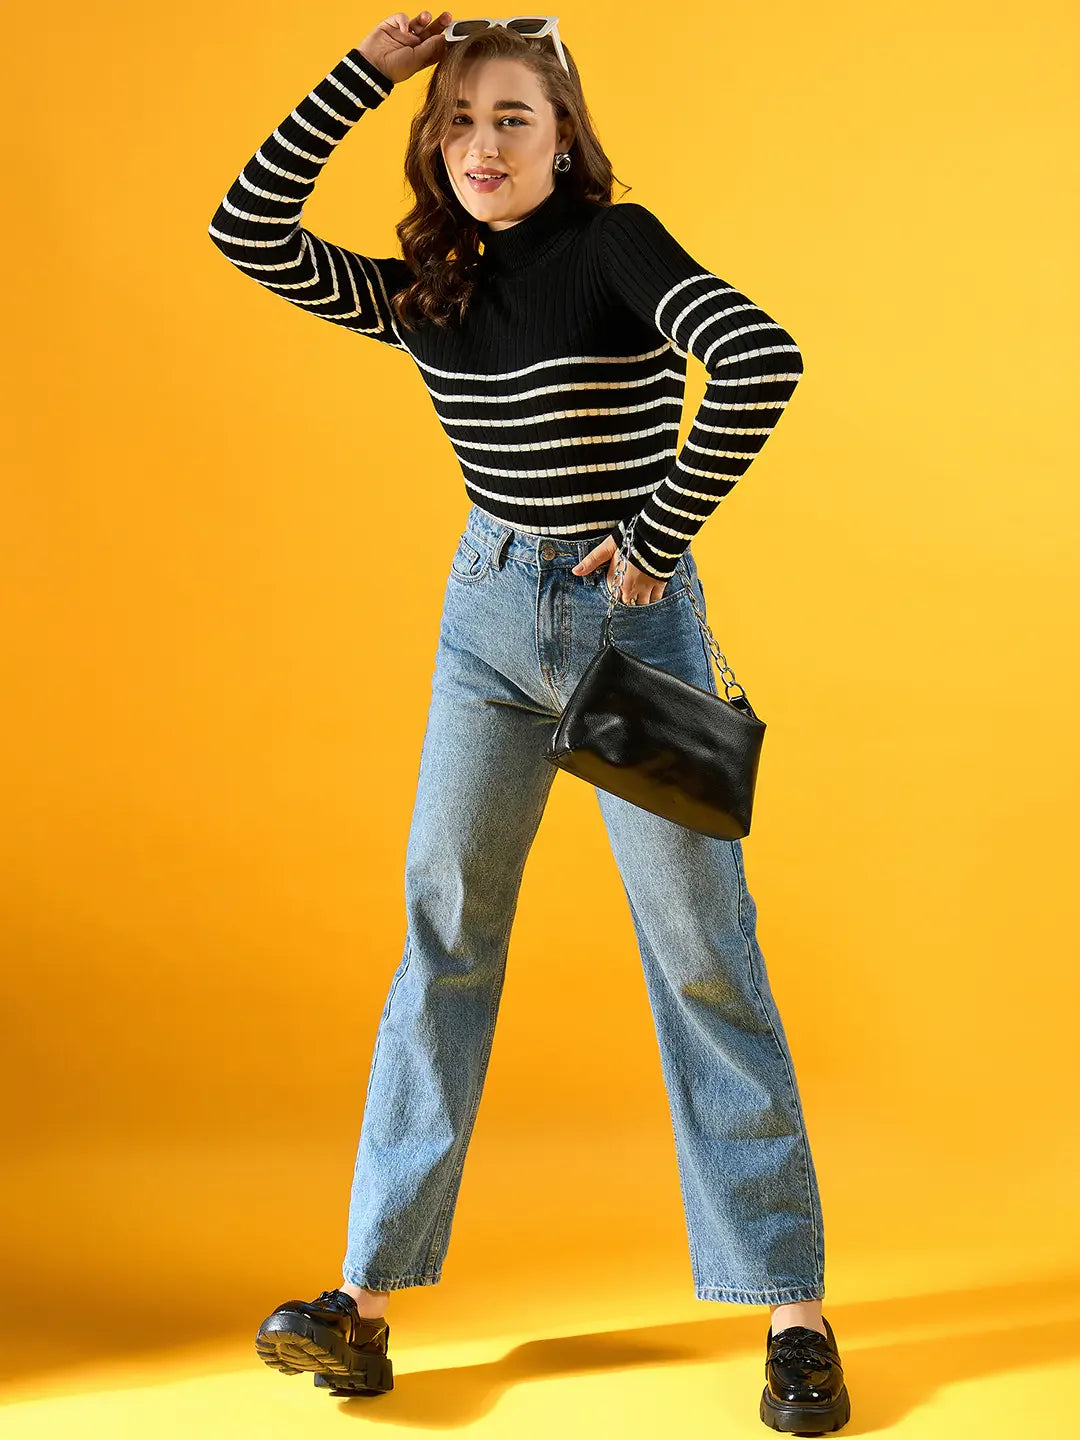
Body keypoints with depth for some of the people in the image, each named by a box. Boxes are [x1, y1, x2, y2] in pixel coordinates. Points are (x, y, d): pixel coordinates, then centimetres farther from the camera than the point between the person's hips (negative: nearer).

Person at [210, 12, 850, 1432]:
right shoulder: (429, 293, 6)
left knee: (702, 953, -2)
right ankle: (371, 1295, 9)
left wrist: (659, 537, -19)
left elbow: (762, 360, -26)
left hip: (632, 618, -5)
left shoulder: (616, 246, -10)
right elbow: (247, 230, 3)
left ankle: (793, 1315, 6)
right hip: (490, 619, 5)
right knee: (441, 940, 4)